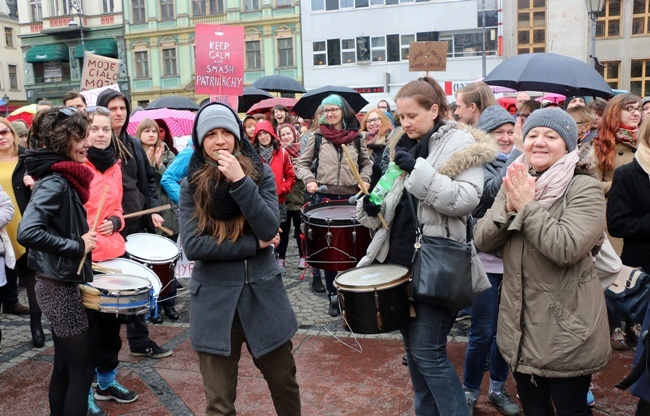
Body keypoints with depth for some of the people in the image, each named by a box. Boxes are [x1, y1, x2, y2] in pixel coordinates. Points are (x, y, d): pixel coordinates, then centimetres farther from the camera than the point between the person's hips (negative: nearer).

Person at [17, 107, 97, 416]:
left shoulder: (62, 178, 8)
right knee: (81, 370, 2)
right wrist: (78, 246, -25)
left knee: (64, 366, 20)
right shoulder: (55, 182, -21)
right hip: (60, 287, -9)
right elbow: (27, 232, -33)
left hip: (60, 284, 9)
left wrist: (83, 238, 5)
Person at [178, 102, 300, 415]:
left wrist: (240, 181, -22)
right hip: (215, 300, -1)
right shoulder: (191, 184, -3)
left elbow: (269, 229, -14)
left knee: (284, 381, 19)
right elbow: (192, 246, -14)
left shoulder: (261, 173, -1)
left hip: (263, 294, 2)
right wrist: (255, 245, -14)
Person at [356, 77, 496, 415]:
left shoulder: (459, 143, -7)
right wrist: (372, 208, -2)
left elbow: (466, 199, -20)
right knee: (413, 346, 15)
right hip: (401, 258, 7)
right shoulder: (405, 146, 14)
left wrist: (418, 169, -23)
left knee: (428, 351, -6)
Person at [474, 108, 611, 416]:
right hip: (520, 327, 6)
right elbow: (481, 241, -2)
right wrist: (510, 207, -17)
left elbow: (566, 248, -28)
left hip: (567, 331, -5)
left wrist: (528, 206, -23)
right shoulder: (515, 183, 5)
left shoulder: (585, 188, -13)